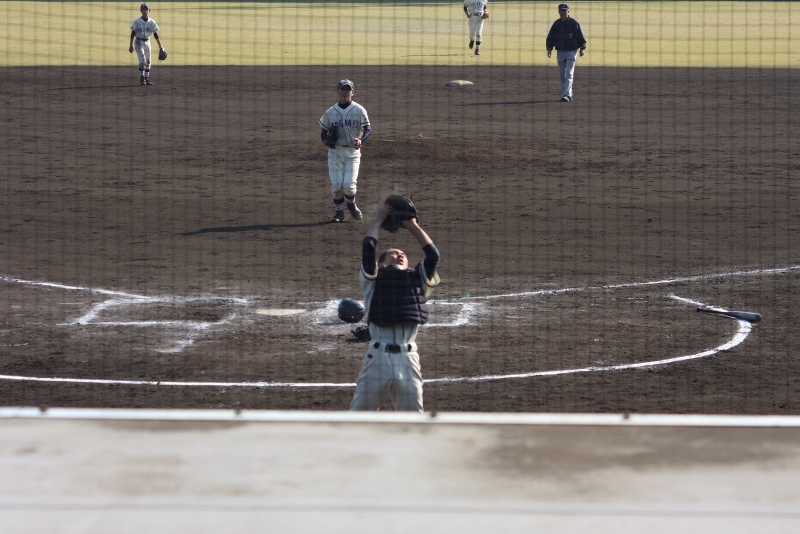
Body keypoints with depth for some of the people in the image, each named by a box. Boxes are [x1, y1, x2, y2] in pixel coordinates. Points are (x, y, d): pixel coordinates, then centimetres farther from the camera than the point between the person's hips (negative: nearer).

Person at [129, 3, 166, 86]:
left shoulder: (152, 22, 0)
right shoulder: (137, 21, -9)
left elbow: (155, 34, 4)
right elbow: (133, 33, -6)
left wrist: (160, 45, 0)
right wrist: (131, 45, -8)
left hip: (147, 42, 4)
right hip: (139, 42, -4)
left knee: (148, 62, 9)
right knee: (142, 60, -16)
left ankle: (147, 79, 19)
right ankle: (142, 79, -11)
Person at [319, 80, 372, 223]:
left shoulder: (359, 110, -1)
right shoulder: (330, 112, 7)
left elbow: (368, 129, -2)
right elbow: (324, 131, 13)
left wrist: (361, 140, -22)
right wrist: (326, 140, -10)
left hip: (352, 151, -2)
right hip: (335, 151, 2)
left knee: (349, 185, -11)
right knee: (336, 185, -4)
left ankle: (351, 204, 21)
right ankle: (339, 212, 16)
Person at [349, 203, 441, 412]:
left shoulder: (418, 279, 20)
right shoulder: (374, 279, 12)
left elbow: (433, 254, 10)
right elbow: (368, 247, 2)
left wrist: (413, 226, 19)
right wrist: (379, 221, 15)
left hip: (408, 358, 3)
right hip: (378, 355, -3)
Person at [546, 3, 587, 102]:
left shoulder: (574, 23, -4)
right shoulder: (556, 24, 7)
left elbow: (581, 37, 0)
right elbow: (550, 37, 10)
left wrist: (582, 48, -8)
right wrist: (549, 48, -1)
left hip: (571, 52, -5)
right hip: (560, 52, 5)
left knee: (569, 74, -12)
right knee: (562, 75, 8)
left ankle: (567, 95, -18)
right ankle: (567, 95, 16)